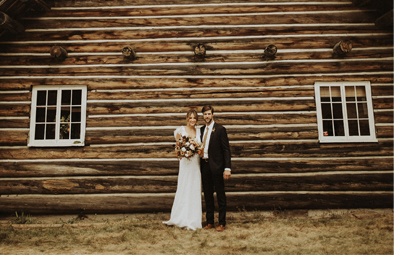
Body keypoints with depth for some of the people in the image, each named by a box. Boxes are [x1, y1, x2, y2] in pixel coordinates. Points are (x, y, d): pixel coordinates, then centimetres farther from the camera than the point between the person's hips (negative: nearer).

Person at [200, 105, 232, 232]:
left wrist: (227, 168, -16)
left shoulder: (220, 129, -6)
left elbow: (226, 149, -10)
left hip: (216, 166, -5)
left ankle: (222, 223, 15)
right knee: (207, 195, 13)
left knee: (220, 195, 5)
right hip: (204, 165, 6)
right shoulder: (201, 129, 11)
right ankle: (209, 222, 24)